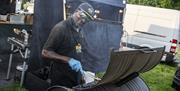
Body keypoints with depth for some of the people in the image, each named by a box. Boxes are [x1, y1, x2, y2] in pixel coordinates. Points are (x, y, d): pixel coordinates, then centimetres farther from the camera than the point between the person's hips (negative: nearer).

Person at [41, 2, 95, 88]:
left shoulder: (77, 30, 10)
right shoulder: (60, 28, -15)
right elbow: (45, 52, -17)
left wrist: (79, 68, 10)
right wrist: (68, 60, -24)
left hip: (75, 78, 7)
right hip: (62, 79, -7)